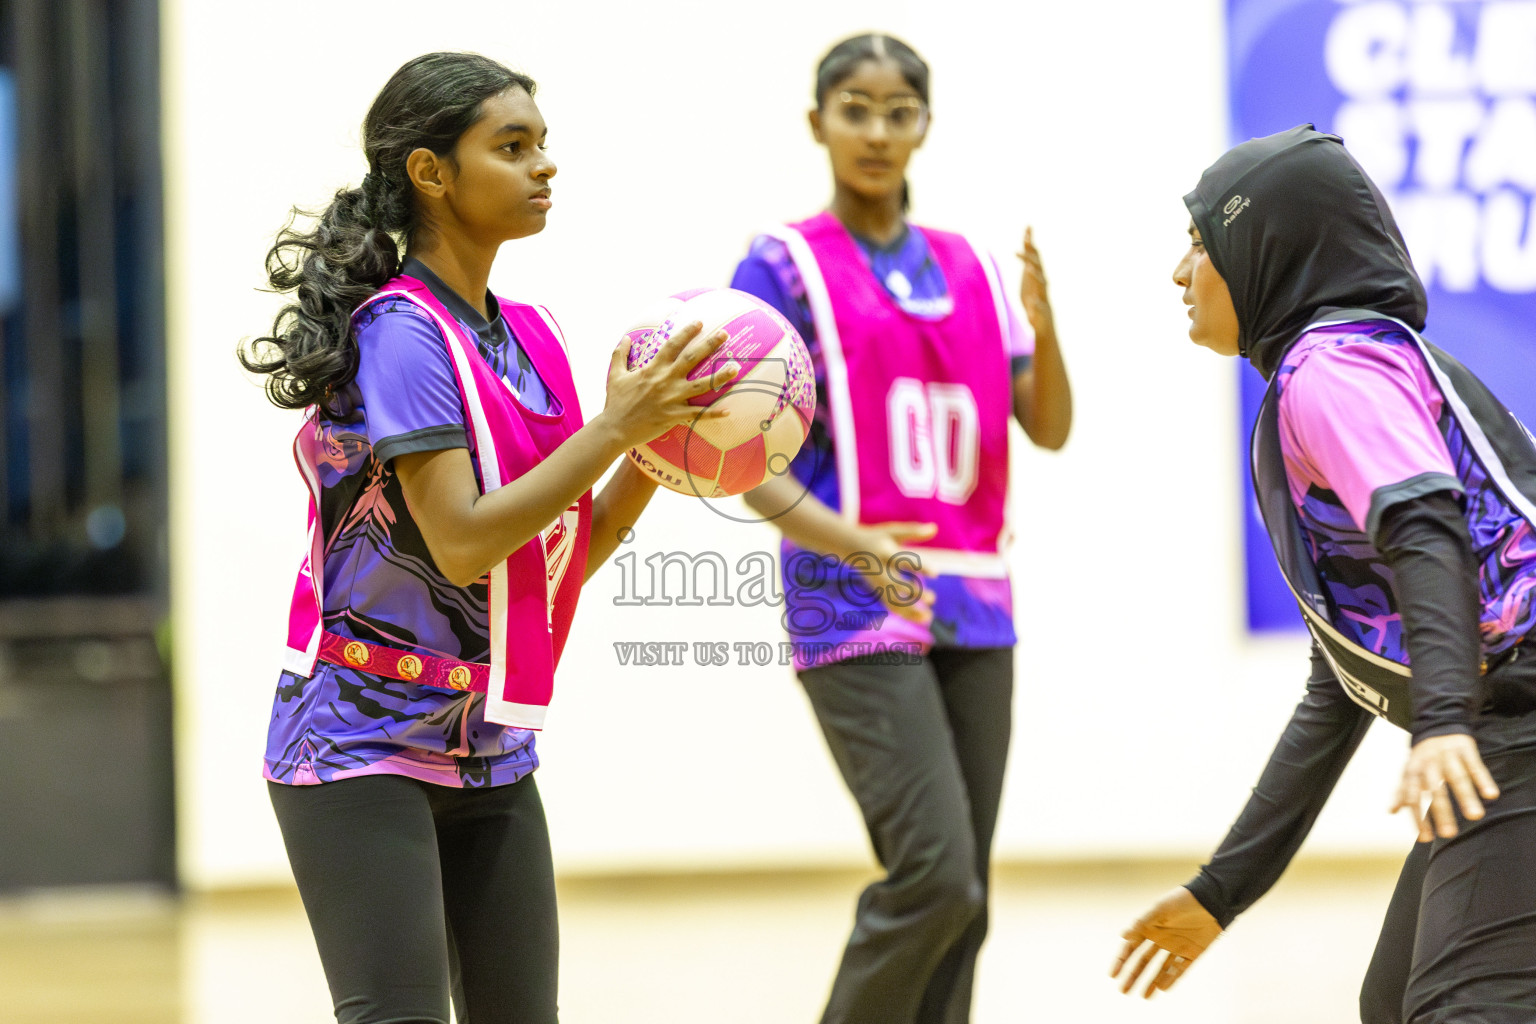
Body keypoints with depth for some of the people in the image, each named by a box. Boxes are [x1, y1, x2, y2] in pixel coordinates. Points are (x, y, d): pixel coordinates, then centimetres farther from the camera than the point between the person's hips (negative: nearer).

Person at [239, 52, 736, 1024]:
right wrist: (615, 428, -21)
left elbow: (570, 554, 11)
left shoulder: (530, 338, 10)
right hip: (363, 748, -8)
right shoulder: (401, 332, -14)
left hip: (489, 758, 8)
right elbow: (463, 541, -23)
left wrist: (657, 450, -3)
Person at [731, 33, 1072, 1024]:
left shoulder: (971, 270, 14)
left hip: (974, 606, 6)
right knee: (935, 872, -17)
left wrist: (1043, 326, -9)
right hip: (856, 608, -6)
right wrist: (851, 542, -26)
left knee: (961, 902, 5)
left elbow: (1050, 429, 10)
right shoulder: (786, 265, -3)